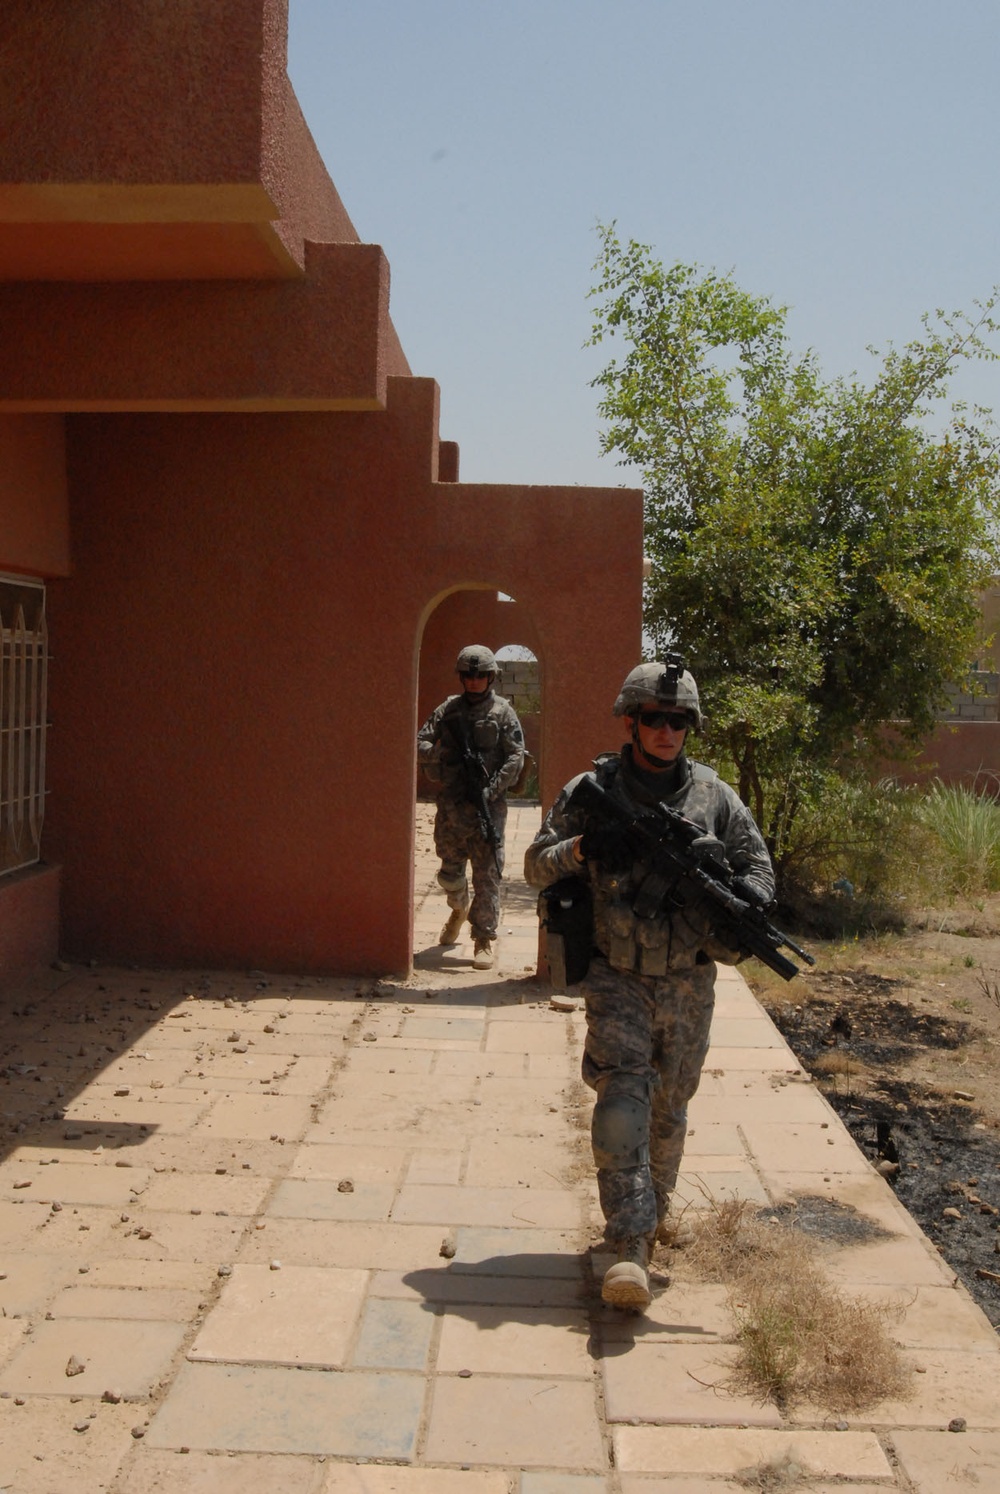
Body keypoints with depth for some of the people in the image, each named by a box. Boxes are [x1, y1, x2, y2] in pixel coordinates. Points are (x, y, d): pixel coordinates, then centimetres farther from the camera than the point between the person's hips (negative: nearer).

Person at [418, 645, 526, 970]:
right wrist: (439, 753, -14)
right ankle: (459, 908, 43)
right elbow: (420, 743, 7)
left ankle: (484, 939, 3)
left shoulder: (503, 712, 2)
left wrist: (491, 790, -15)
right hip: (451, 806, 3)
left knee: (487, 875, -4)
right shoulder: (448, 709, 9)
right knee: (449, 872, 14)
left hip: (488, 807, -3)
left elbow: (515, 758, -4)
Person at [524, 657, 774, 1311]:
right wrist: (581, 848, -22)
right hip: (618, 979, -2)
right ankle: (630, 1251, -14)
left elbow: (758, 866, 6)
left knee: (670, 1106, 16)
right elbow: (536, 865, 0)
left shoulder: (714, 795, 2)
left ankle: (657, 1203, 42)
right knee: (621, 1100, -15)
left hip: (689, 982, 3)